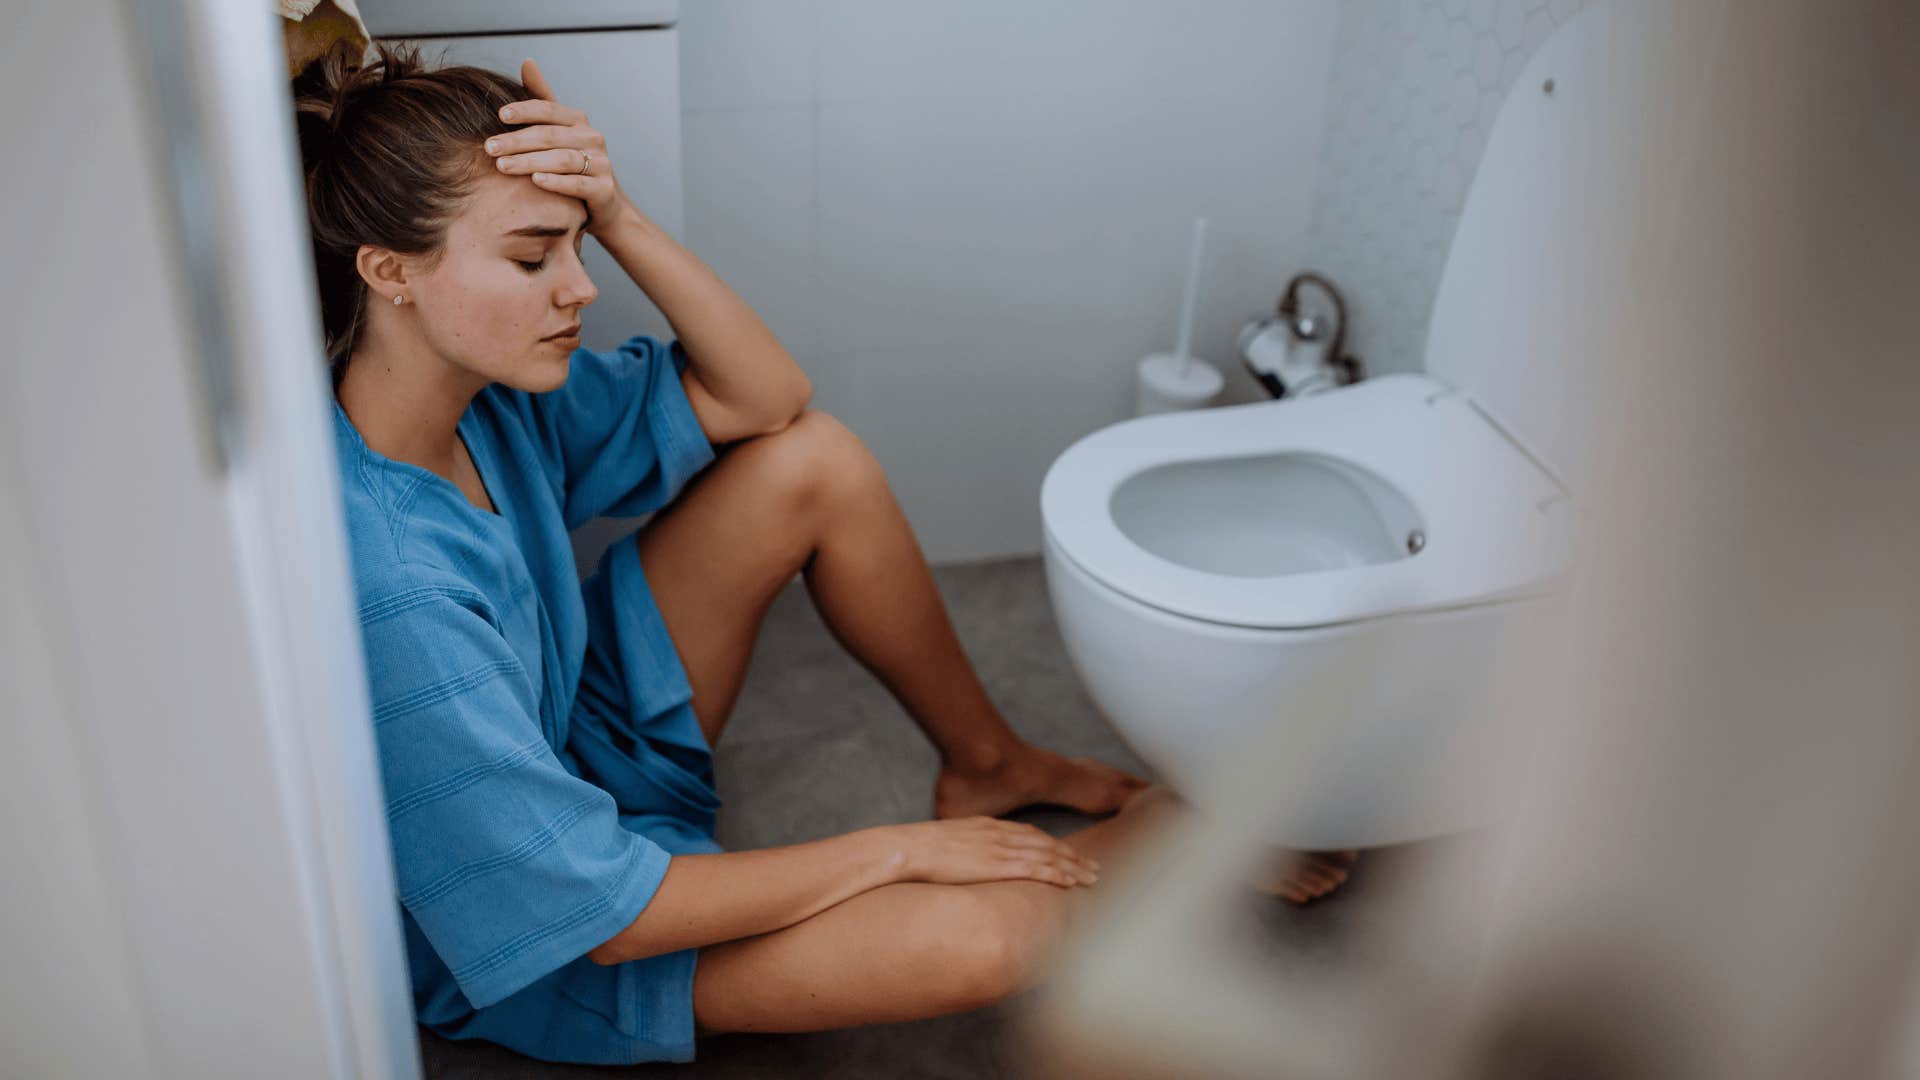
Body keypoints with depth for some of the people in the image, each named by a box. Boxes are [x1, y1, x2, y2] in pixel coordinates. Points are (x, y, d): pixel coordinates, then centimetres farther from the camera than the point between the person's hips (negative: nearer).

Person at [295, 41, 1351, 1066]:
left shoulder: (487, 391, -13)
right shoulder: (386, 590, -37)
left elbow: (767, 400, -6)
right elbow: (601, 916, -30)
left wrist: (619, 221, -23)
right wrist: (895, 850, -21)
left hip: (569, 742, 8)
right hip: (524, 953, -8)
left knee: (816, 461, -7)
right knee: (968, 939, -26)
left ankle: (990, 764, 14)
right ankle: (1161, 826, 11)